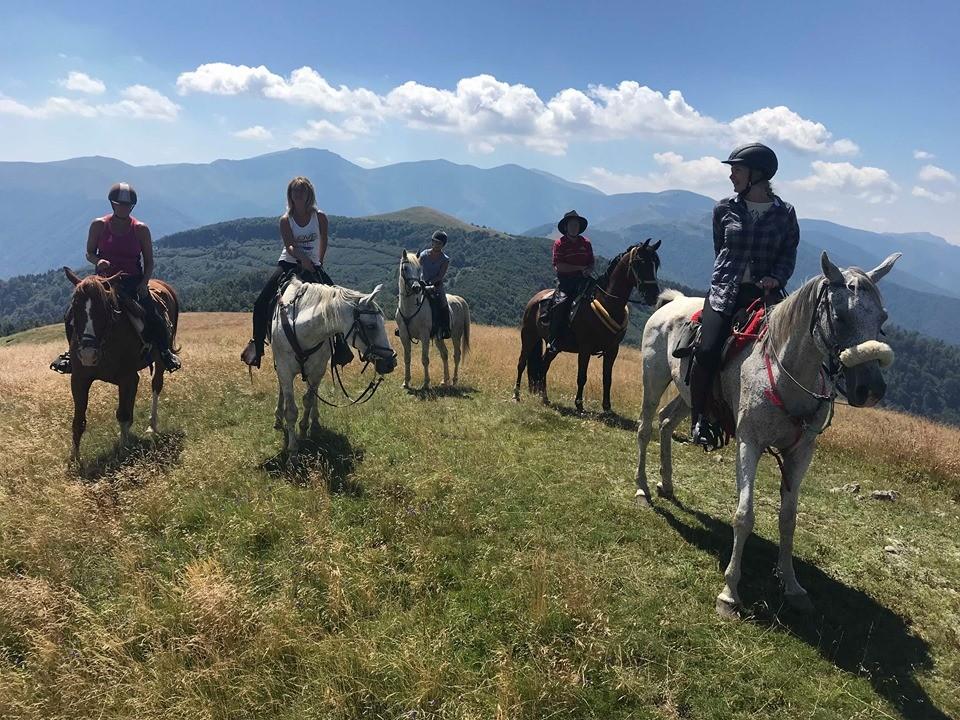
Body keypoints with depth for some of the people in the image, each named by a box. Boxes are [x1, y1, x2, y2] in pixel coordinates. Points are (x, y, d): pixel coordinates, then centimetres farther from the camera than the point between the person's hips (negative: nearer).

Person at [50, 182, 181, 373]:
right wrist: (98, 261, -15)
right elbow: (89, 253, 9)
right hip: (105, 280, 1)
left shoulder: (141, 229, 0)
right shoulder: (99, 225, 2)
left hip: (134, 282, -1)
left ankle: (165, 350, 5)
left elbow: (149, 262, 3)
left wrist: (143, 284, -13)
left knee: (153, 316, -18)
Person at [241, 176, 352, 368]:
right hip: (288, 264, 0)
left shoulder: (319, 217, 0)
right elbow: (290, 245, -17)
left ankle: (340, 345, -3)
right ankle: (257, 343, 2)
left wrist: (318, 263, 4)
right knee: (261, 303, -13)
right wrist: (303, 259, -35)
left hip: (312, 266, 1)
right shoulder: (286, 220, -3)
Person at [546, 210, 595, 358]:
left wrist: (589, 270, -7)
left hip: (583, 279, 4)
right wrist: (580, 268, -9)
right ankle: (554, 341, -24)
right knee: (560, 303, -29)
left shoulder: (586, 243, 15)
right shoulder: (559, 243, 2)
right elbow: (559, 266, -8)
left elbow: (592, 263, 18)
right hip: (565, 280, -4)